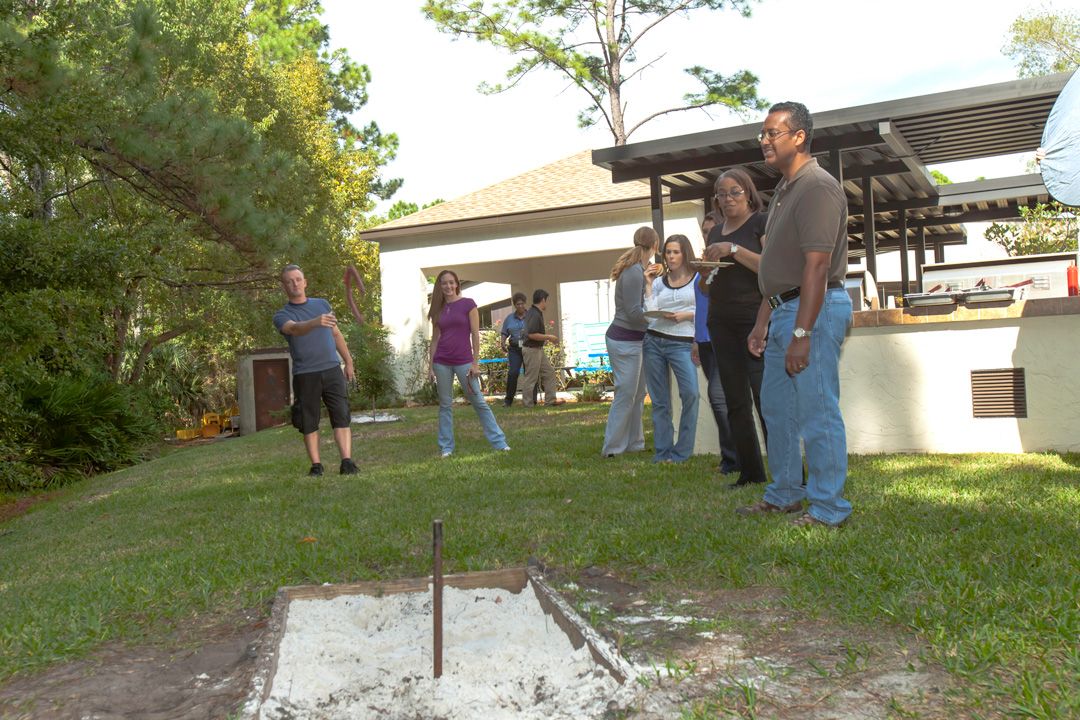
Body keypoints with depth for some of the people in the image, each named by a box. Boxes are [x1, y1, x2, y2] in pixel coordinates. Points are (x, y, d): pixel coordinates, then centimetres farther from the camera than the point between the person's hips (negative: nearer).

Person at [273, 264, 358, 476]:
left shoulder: (322, 304, 16)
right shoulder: (282, 315, 3)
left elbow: (336, 334, 22)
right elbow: (295, 329, -21)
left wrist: (348, 361, 17)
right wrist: (315, 322, -40)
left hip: (332, 369, 2)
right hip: (304, 375, -2)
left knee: (341, 416, -8)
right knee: (309, 422, 1)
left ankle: (347, 462, -10)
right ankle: (316, 465, 8)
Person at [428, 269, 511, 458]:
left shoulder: (468, 304, -2)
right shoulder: (438, 309, 9)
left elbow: (475, 334, -4)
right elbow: (435, 338, 11)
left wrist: (475, 363, -8)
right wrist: (431, 366, 8)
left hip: (464, 362, -3)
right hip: (442, 363, 3)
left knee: (479, 402, -1)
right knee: (445, 405, 7)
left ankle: (499, 442, 5)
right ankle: (446, 447, 13)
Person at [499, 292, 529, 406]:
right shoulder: (509, 318, 11)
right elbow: (504, 333, 12)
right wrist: (502, 342, -6)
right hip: (515, 349, 1)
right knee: (513, 372, -12)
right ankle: (508, 399, -3)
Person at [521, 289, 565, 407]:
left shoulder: (532, 312, 11)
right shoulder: (535, 315, -21)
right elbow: (531, 334, -26)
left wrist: (546, 337, 20)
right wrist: (548, 337, -17)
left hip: (538, 349, 11)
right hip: (532, 350, -11)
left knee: (549, 372, 13)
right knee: (531, 377, -2)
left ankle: (550, 399, 17)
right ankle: (527, 403, 7)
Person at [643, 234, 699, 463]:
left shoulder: (699, 279, 5)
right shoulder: (659, 282, 14)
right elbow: (650, 312, 3)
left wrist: (686, 315, -13)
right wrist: (648, 285, 3)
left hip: (682, 343, -3)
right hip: (653, 342, 4)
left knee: (690, 393, -22)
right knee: (659, 399, 5)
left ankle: (681, 450, -12)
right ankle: (661, 451, 12)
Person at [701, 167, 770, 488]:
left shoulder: (762, 223, 0)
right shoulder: (715, 232, 19)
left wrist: (734, 249, -19)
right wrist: (706, 273, 2)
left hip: (756, 319, -7)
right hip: (722, 323, 7)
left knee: (766, 396, -13)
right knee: (735, 401, 6)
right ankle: (750, 472, 12)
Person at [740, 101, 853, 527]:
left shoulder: (817, 187, -14)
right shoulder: (784, 189, 18)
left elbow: (817, 267, -22)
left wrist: (802, 333, -25)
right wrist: (763, 322, 19)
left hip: (815, 310, -11)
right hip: (784, 309, 11)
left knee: (817, 412, -5)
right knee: (776, 406, 17)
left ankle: (828, 509, 4)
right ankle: (784, 495, 30)